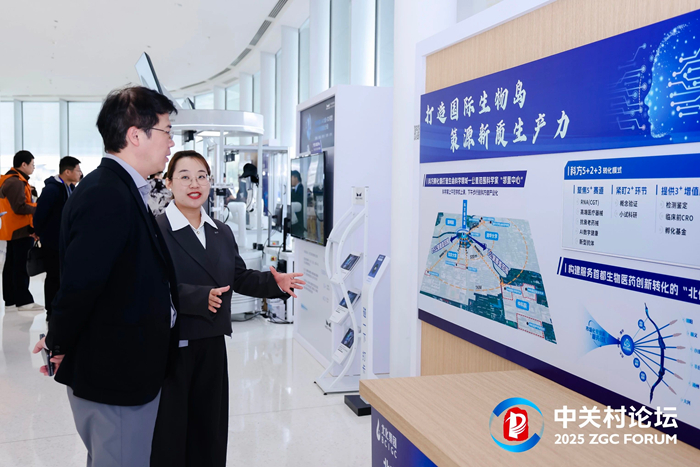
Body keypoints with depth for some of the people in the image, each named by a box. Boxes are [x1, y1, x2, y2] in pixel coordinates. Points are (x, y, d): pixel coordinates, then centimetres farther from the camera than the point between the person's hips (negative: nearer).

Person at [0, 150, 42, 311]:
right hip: (21, 230, -11)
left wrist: (34, 207, 7)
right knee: (22, 266, -6)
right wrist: (39, 208, -10)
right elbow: (20, 207, -23)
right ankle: (23, 301, -2)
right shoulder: (16, 182, -17)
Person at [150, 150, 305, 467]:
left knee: (210, 430, 16)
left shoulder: (222, 233, 12)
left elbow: (240, 278, 15)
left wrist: (275, 283, -1)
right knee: (168, 437, 6)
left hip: (212, 346, 6)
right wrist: (201, 297, -33)